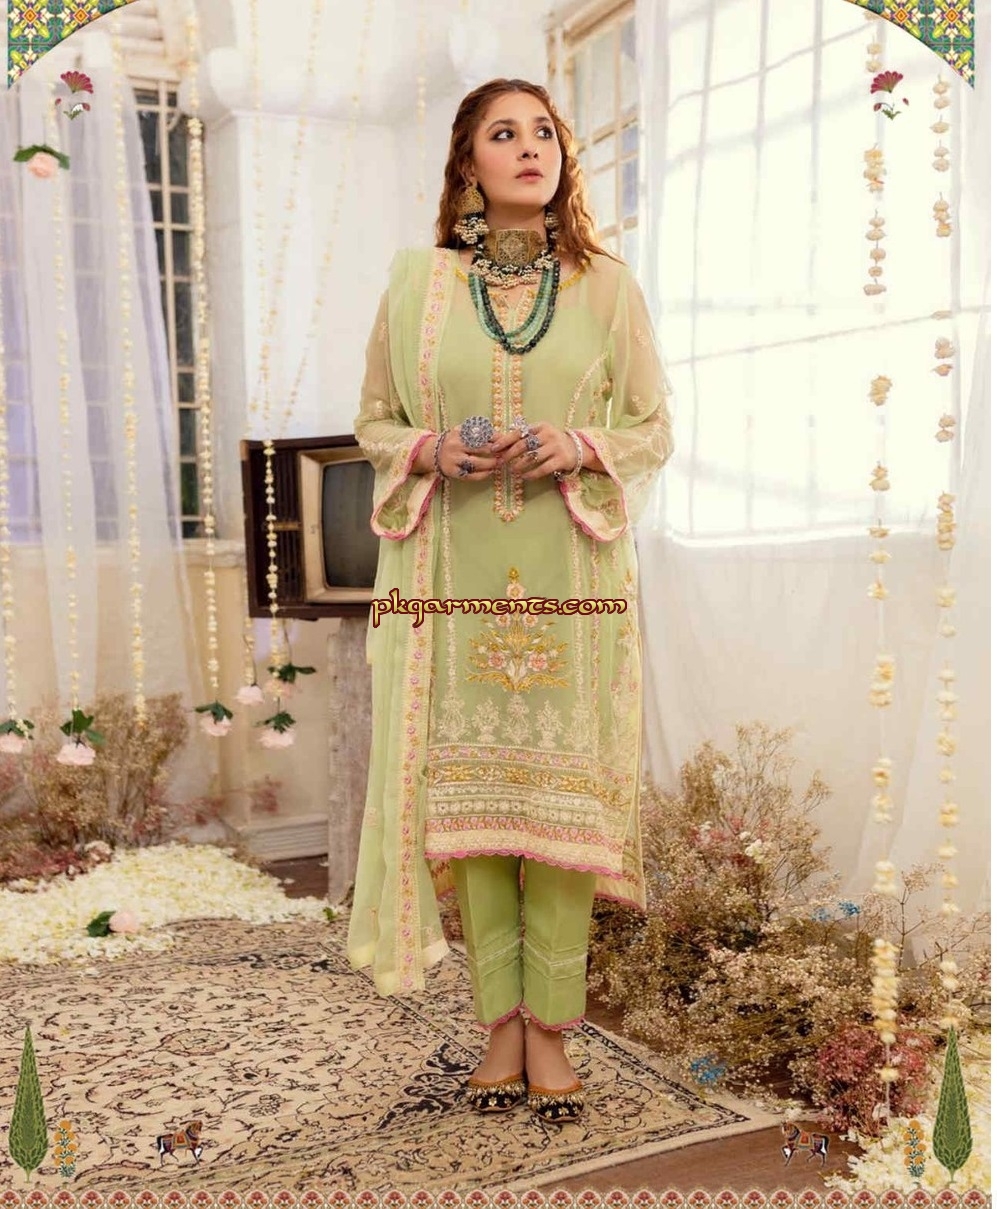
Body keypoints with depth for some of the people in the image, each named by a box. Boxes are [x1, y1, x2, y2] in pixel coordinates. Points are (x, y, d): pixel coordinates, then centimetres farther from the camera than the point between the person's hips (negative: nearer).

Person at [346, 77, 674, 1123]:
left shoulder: (606, 284, 8)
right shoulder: (417, 279, 9)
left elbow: (654, 427, 9)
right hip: (456, 577, 1)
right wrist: (435, 452, -9)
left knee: (561, 789, -1)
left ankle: (550, 1029, 11)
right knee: (469, 790, 2)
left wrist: (579, 449, -11)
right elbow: (374, 420, 12)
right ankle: (500, 1021, 15)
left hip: (570, 577, 0)